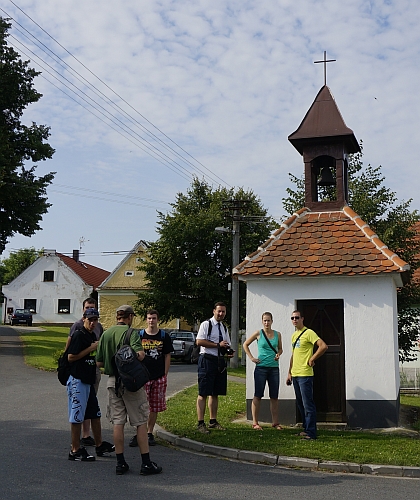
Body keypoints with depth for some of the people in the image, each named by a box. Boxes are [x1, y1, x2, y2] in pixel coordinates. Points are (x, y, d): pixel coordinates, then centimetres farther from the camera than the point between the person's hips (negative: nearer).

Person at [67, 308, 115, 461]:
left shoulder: (93, 336, 13)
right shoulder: (78, 335, -14)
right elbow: (71, 357, -19)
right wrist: (91, 349, -17)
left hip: (89, 380, 9)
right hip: (78, 381, -9)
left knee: (95, 414, 16)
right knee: (77, 416, -2)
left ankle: (100, 445, 27)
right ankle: (75, 450, 7)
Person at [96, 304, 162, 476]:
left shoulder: (106, 334, 6)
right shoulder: (131, 333, -10)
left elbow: (99, 363, 6)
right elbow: (139, 354, -26)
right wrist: (142, 353, -5)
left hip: (112, 381, 5)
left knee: (117, 423, 9)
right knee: (141, 422, 3)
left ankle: (120, 463, 13)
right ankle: (146, 463, 6)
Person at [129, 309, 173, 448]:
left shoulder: (164, 336, 5)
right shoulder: (139, 335, 3)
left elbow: (167, 357, 7)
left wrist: (165, 374, 1)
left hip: (159, 377, 1)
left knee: (154, 407, 8)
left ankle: (149, 433, 18)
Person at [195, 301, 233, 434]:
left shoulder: (224, 328, 18)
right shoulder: (206, 324, -4)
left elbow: (227, 346, 24)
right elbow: (199, 341, -15)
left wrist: (229, 352, 0)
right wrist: (218, 345, -16)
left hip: (220, 362, 7)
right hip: (207, 360, -7)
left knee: (215, 393, 13)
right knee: (203, 393, -6)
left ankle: (213, 421, 21)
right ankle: (200, 423, -4)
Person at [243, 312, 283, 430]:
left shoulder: (277, 334, 7)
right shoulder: (258, 333, -1)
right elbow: (245, 345, 7)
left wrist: (278, 354, -2)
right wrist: (251, 358, -1)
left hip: (274, 368, 3)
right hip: (261, 368, -3)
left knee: (274, 396, 7)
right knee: (258, 396, 1)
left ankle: (275, 422, 15)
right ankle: (255, 422, 6)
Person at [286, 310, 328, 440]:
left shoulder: (308, 333, -9)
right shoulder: (294, 335, 18)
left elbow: (323, 346, -20)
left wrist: (312, 359, -14)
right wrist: (289, 373, 20)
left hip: (305, 374, -9)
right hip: (295, 375, 9)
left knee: (308, 404, -8)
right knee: (300, 404, 14)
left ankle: (311, 432, -5)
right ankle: (306, 429, 22)